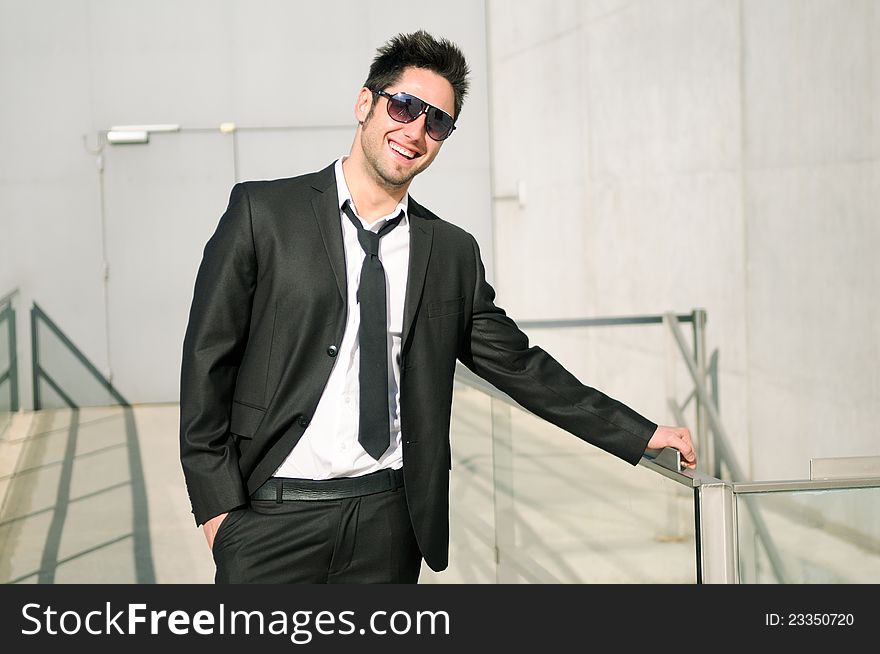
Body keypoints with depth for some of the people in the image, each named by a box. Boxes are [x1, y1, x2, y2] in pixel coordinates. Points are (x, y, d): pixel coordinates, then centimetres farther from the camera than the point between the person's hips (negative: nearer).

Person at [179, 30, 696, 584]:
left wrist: (640, 435, 11)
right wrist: (216, 502, -8)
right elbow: (208, 358, -1)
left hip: (388, 523, 3)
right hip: (270, 517, -2)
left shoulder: (452, 252, 9)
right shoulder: (263, 212, 0)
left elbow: (518, 366, 15)